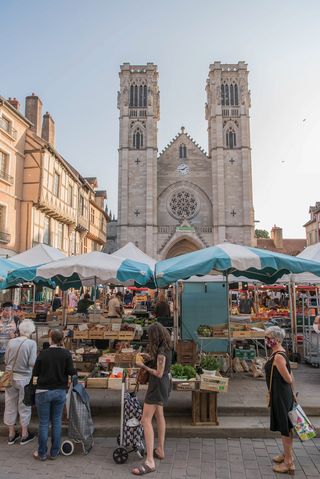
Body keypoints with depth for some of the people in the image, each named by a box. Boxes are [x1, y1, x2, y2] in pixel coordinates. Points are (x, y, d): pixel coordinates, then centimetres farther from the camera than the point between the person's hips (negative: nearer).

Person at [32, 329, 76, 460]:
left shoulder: (43, 353, -10)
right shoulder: (66, 353, -8)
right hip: (60, 391, 2)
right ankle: (54, 452, 19)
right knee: (57, 421, 12)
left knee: (44, 423, 8)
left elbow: (35, 373, -4)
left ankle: (42, 453, 17)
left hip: (43, 391, -1)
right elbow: (71, 372, -9)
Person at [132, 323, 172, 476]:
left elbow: (159, 373, -23)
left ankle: (150, 462, -11)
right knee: (159, 416, 21)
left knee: (146, 420, -9)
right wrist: (150, 358, 2)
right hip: (163, 384, 10)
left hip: (157, 385, -10)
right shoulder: (166, 348, 5)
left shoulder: (161, 351, -24)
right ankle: (160, 450, 34)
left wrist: (143, 366, -14)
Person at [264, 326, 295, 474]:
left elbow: (288, 379, -22)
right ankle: (287, 455, 36)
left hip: (280, 395, -10)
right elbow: (290, 376, 12)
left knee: (284, 429, 2)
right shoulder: (280, 353, 6)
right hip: (285, 394, 10)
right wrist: (292, 392, 17)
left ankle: (288, 463, 14)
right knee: (286, 427, 21)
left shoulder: (278, 356, -24)